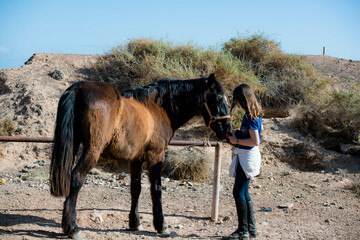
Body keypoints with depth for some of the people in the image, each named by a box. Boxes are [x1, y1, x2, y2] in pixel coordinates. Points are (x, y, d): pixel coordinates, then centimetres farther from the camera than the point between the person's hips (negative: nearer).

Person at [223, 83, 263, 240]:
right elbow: (259, 130, 28)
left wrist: (237, 141, -14)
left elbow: (255, 141, -25)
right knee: (243, 192, 15)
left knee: (239, 192, -6)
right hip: (246, 156, 10)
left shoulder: (250, 117, -20)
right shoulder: (255, 113, 9)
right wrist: (241, 132, 19)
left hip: (247, 157, -10)